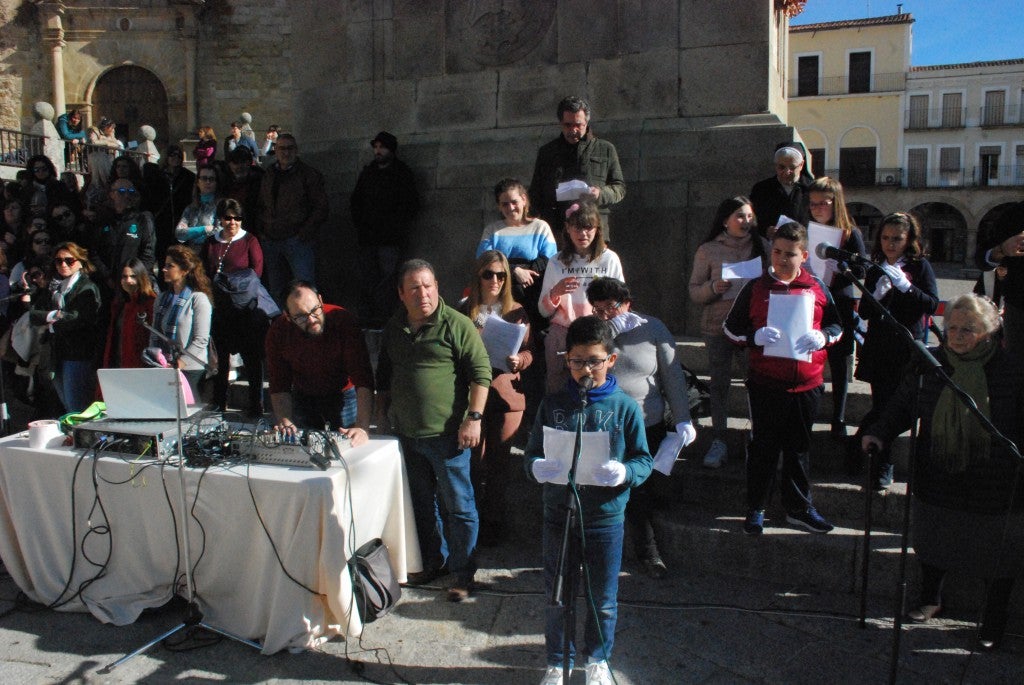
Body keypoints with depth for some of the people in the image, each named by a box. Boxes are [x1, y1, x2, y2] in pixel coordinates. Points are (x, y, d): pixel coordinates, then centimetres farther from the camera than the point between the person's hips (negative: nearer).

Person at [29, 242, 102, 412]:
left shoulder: (87, 288, -6)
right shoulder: (56, 288, 17)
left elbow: (78, 320, -16)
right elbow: (33, 315, 10)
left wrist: (52, 325, -2)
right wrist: (52, 315, -11)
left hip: (79, 356, -8)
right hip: (59, 356, 8)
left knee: (77, 410, -7)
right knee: (66, 405, 13)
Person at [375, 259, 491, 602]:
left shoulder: (456, 325, -10)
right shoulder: (394, 328, 9)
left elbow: (481, 372, -11)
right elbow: (384, 374, 22)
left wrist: (474, 418, -16)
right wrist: (382, 411, 19)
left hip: (447, 434, -6)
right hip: (407, 433, 6)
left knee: (458, 506, 3)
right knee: (421, 503, 18)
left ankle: (463, 573, 17)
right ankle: (432, 561, 35)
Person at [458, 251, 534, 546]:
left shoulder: (517, 312, 2)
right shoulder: (464, 311, 0)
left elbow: (530, 351, 7)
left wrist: (519, 359, -14)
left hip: (507, 393, 1)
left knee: (500, 459, 11)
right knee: (475, 459, 3)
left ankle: (496, 521, 26)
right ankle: (476, 520, 21)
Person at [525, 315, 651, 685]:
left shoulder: (625, 407, -5)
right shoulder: (553, 404, -1)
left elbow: (644, 460, -3)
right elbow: (532, 454, 3)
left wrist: (624, 472, -24)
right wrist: (537, 468, -20)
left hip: (606, 519, -1)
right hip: (558, 517, 1)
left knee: (603, 600, 14)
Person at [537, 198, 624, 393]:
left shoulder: (609, 259, 3)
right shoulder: (557, 262, 7)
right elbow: (544, 311, 6)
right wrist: (554, 293, -12)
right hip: (561, 336, 1)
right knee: (558, 391, 1)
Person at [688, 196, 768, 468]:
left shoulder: (762, 246, 5)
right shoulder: (708, 250, 1)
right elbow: (694, 292, 2)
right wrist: (713, 288, -17)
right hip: (718, 327, 0)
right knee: (719, 385, 5)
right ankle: (719, 441, 15)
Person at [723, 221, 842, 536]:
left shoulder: (817, 288, 4)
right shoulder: (755, 288, -1)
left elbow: (837, 324, 11)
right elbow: (730, 326, 1)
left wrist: (823, 337, -11)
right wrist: (755, 336, -18)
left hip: (806, 384, 2)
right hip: (764, 384, -2)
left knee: (799, 448, 15)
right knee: (763, 447, 8)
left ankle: (799, 507, 29)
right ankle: (755, 508, 22)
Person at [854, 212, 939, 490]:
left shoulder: (919, 266, 0)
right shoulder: (876, 269, 8)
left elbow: (932, 304, -10)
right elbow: (864, 313, 7)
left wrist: (905, 286, -22)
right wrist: (876, 296, -12)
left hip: (908, 349, -2)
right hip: (879, 349, 2)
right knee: (881, 407, 2)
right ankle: (882, 465, 17)